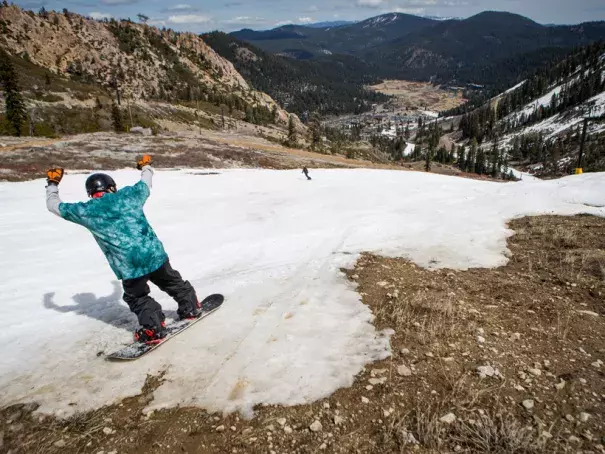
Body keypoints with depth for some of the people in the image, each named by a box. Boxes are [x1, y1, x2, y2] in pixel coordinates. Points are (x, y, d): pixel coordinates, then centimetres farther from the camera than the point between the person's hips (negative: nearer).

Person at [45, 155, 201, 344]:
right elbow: (146, 184, 26)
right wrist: (146, 167, 46)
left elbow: (53, 205, 17)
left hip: (129, 266, -2)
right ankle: (191, 307, 37)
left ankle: (153, 328, 14)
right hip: (155, 253, 3)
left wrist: (52, 184, 33)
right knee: (172, 282, 25)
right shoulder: (128, 194, 5)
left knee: (137, 297, 21)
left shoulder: (86, 211, 1)